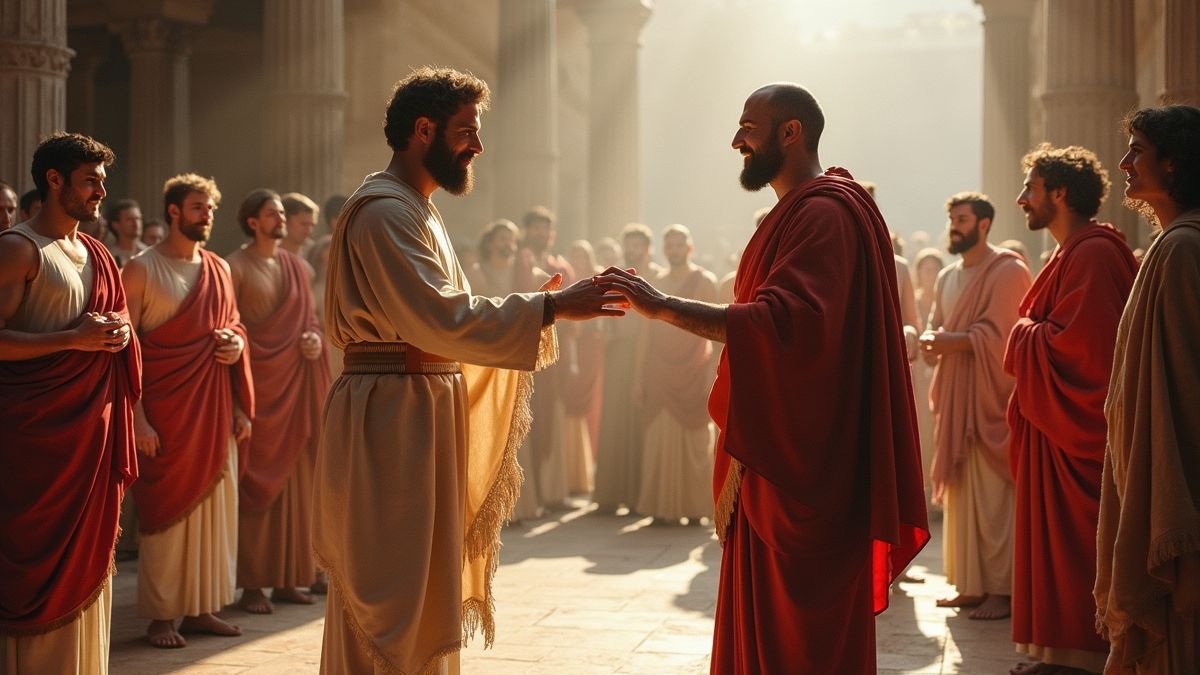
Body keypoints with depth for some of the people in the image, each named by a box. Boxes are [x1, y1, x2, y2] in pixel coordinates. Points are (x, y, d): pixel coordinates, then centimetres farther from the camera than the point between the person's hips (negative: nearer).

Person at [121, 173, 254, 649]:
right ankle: (160, 616, 6)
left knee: (215, 505, 6)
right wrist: (137, 416, -15)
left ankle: (201, 609, 16)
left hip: (215, 407, 6)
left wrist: (238, 343, 1)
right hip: (166, 408, -5)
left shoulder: (219, 269, 13)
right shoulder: (142, 269, -4)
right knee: (166, 507, -2)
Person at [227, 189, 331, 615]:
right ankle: (252, 584, -1)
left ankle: (286, 578, 14)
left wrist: (316, 340, -3)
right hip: (255, 383, -6)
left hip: (295, 385, 6)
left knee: (294, 481, 7)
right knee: (256, 481, -4)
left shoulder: (298, 268, 15)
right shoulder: (236, 267, -2)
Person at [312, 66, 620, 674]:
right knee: (394, 605, -5)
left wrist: (539, 308, 8)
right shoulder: (385, 212, -16)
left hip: (424, 411, 11)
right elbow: (444, 320, -25)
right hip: (392, 415, -10)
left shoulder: (416, 213, 18)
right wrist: (550, 308, -21)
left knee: (417, 602, 16)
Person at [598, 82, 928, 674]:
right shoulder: (801, 210, 18)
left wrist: (664, 307, -32)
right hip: (777, 452, 11)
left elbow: (787, 320, -31)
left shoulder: (825, 213, -16)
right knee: (767, 626, 13)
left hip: (803, 463, -11)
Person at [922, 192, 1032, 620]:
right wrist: (931, 340, -6)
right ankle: (971, 585, 12)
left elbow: (1001, 334, -14)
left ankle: (1003, 589, -4)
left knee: (994, 497, -8)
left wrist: (955, 341, -21)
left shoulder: (1007, 272, -6)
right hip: (955, 399, 7)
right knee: (961, 493, 7)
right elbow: (935, 328, 16)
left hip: (991, 400, -7)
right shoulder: (947, 278, 17)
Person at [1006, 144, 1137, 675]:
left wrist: (1027, 333, -8)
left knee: (1074, 550, -6)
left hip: (1075, 437, -10)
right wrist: (1033, 332, 7)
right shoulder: (1072, 254, 17)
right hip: (1053, 427, 10)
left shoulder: (1093, 255, -16)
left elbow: (1078, 345, -23)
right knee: (1056, 546, 11)